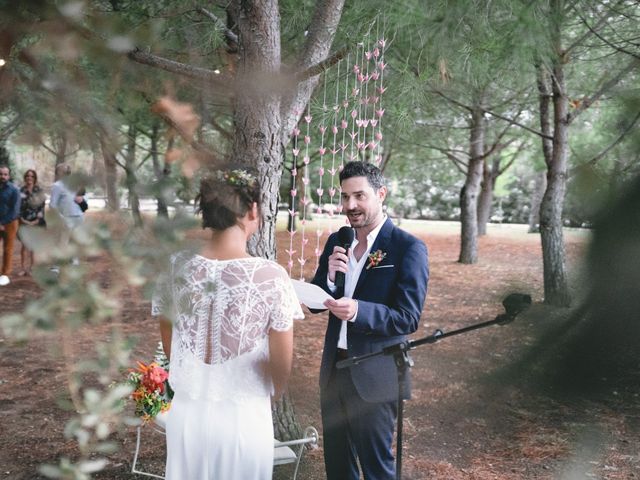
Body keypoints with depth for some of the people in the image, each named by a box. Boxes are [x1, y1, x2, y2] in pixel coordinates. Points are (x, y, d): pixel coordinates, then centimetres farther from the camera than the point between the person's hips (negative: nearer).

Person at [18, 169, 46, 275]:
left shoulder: (39, 191, 7)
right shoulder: (21, 191, 4)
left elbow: (42, 206, 4)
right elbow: (17, 206, 1)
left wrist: (38, 220, -7)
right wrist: (22, 219, -9)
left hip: (37, 222, 2)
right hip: (24, 222, -1)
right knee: (26, 245, -12)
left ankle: (32, 268, 10)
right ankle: (23, 268, -8)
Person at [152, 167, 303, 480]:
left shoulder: (176, 268, -8)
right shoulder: (271, 277, -18)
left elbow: (169, 345, 5)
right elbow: (282, 363, -8)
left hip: (187, 412, 3)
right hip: (244, 417, -3)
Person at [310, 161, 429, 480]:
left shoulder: (408, 248, -13)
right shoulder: (336, 242, 6)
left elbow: (408, 318, -18)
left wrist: (358, 310, -33)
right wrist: (330, 276, -14)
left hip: (375, 376, -6)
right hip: (334, 369, 6)